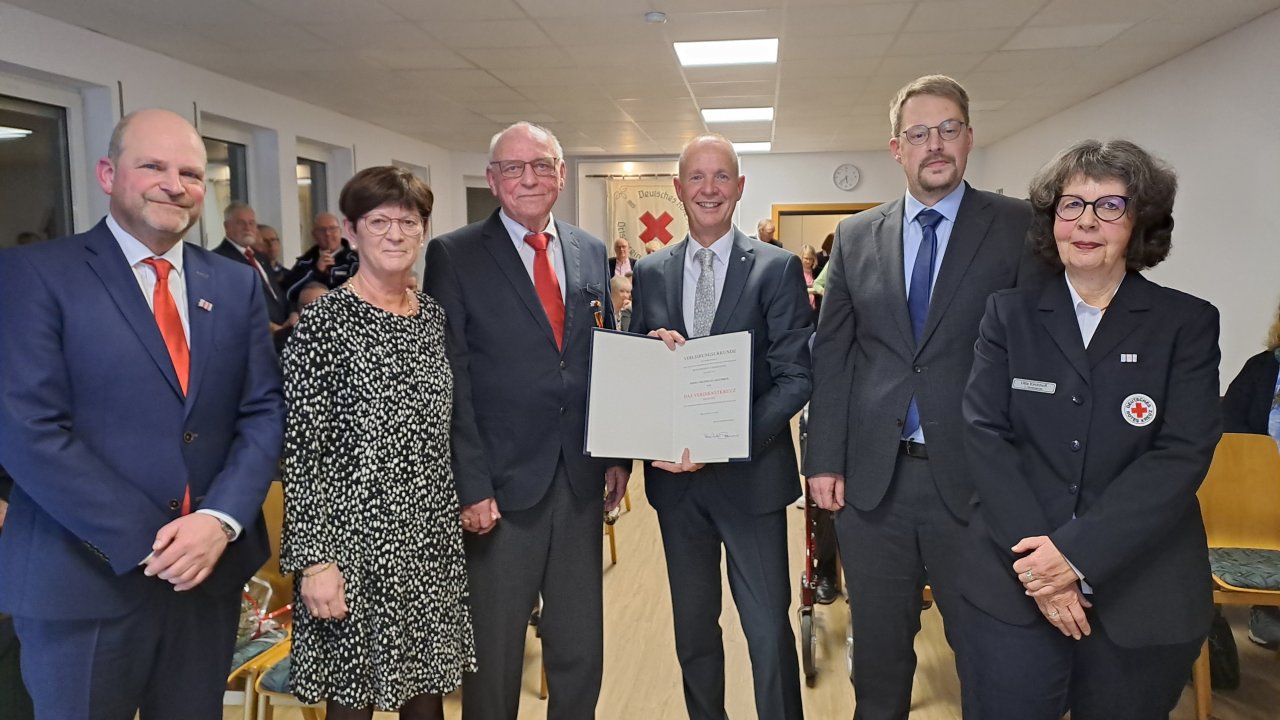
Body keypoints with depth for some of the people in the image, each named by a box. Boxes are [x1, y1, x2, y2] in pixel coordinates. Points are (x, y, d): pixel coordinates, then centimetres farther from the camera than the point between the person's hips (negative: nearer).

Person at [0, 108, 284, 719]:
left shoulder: (237, 285, 8)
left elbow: (264, 411, 3)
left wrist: (220, 520, -12)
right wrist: (146, 544, -16)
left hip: (211, 570, 4)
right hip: (85, 580, -3)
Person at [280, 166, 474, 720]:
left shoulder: (435, 316, 8)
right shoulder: (324, 322, -10)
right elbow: (301, 452, -11)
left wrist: (467, 505, 12)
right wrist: (314, 560, -14)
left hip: (433, 542, 5)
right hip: (355, 544, -5)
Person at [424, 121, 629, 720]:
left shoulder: (591, 253, 9)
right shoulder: (453, 256, -5)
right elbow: (450, 381, -8)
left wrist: (617, 456, 9)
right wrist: (471, 486, -12)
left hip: (582, 480, 4)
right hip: (502, 485, -4)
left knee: (581, 648, 16)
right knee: (494, 653, 10)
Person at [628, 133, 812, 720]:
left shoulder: (777, 268, -4)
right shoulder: (649, 273, 7)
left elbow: (795, 376, -10)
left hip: (750, 474, -3)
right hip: (675, 474, 4)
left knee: (769, 632, 2)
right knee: (693, 628, 17)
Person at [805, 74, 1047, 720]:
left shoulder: (1018, 228, -1)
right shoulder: (856, 236, 7)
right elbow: (830, 353, 6)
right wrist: (824, 460, 1)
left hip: (973, 481, -2)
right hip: (871, 480, 3)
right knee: (878, 648, 17)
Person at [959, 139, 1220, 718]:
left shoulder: (1188, 322, 1)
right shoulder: (1009, 313, 4)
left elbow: (1183, 453, -9)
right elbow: (986, 434, -4)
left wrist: (1078, 553, -18)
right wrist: (1040, 563, -14)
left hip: (1139, 595, 0)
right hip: (1012, 589, 0)